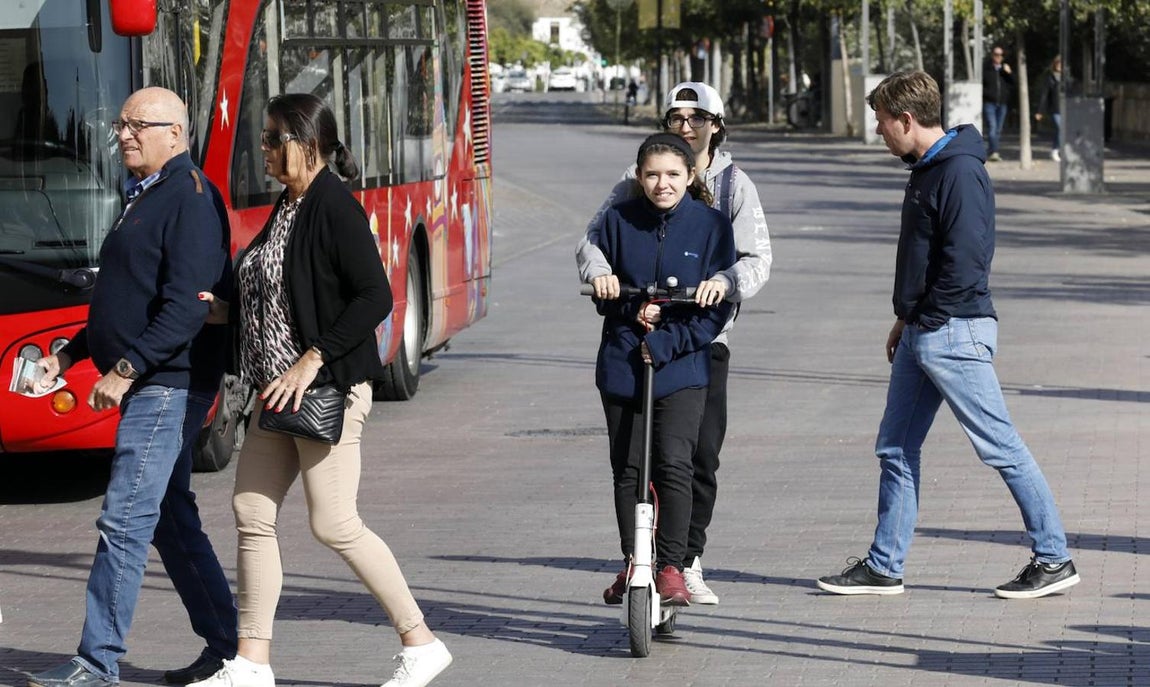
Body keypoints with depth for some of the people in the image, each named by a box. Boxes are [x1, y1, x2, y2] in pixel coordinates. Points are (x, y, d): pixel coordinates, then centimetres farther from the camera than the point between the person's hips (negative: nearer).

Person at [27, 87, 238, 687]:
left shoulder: (190, 198, -13)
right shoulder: (143, 199, 18)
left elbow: (188, 305, -22)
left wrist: (125, 369, -24)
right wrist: (69, 355, 18)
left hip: (170, 384, -10)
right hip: (150, 386, 10)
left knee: (125, 520, -10)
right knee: (171, 519, 13)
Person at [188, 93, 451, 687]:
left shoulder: (335, 209, -15)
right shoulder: (287, 206, 12)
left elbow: (375, 298, -21)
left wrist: (312, 360, -22)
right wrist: (227, 312, 8)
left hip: (328, 389, -10)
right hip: (278, 392, 10)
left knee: (334, 525, -6)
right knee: (252, 512, 7)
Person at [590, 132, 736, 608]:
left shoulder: (711, 225, -5)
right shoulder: (619, 220, -1)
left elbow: (717, 307, -4)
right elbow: (603, 294, 10)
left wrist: (665, 343, -14)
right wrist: (632, 312, -11)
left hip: (681, 366, -2)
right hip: (621, 365, 2)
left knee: (673, 464, -15)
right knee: (627, 469, 8)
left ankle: (671, 568, -5)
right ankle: (632, 565, 22)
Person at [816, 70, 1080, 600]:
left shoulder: (961, 173, -16)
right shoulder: (925, 169, 15)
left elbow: (965, 259, -22)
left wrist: (926, 317, -15)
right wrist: (906, 318, 17)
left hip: (955, 333, -10)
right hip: (921, 335, 10)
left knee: (1001, 447, -4)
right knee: (895, 449, 9)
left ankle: (1054, 559, 3)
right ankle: (883, 566, 14)